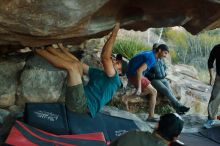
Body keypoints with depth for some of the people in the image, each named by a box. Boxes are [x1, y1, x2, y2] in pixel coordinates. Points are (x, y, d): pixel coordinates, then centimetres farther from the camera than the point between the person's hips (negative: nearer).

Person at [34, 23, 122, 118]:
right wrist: (61, 47, 22)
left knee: (73, 66, -17)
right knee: (77, 64, 8)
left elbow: (105, 57, -15)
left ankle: (36, 49, -6)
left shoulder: (114, 79, 1)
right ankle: (45, 47, 2)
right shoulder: (98, 73, 27)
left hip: (82, 104, -9)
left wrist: (114, 32, -12)